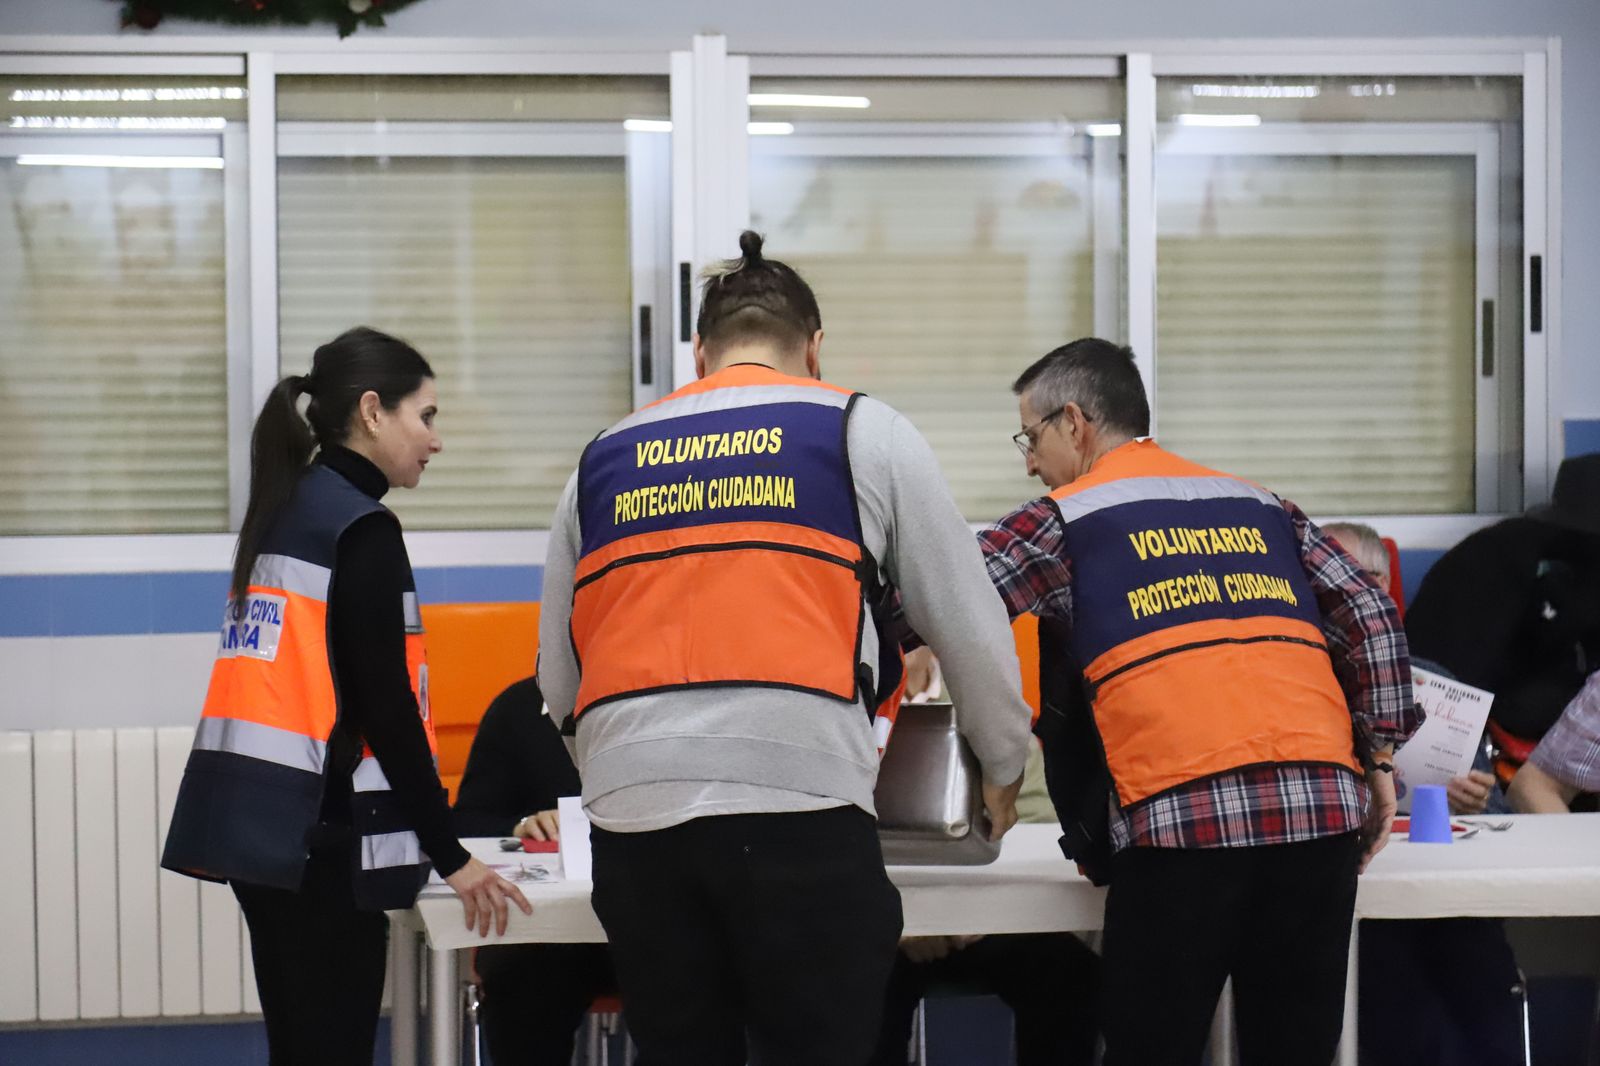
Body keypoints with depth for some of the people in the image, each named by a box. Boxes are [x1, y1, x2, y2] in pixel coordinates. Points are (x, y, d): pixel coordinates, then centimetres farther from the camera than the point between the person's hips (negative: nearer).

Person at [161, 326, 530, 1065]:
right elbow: (385, 708, -14)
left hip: (253, 822, 9)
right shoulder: (362, 529, -10)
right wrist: (449, 855, -9)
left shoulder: (283, 514, 15)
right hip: (318, 835, -9)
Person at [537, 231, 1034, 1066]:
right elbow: (967, 622, 15)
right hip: (799, 804, -3)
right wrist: (1003, 765, 31)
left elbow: (557, 671, 24)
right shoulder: (862, 432, 12)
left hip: (634, 813, 3)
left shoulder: (602, 459, 20)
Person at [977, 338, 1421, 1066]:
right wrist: (1379, 758, 17)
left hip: (1182, 818, -4)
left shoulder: (1063, 521, 10)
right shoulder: (1263, 508, 23)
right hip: (1322, 807, 5)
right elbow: (1370, 618, 17)